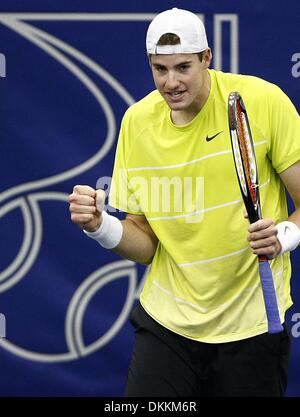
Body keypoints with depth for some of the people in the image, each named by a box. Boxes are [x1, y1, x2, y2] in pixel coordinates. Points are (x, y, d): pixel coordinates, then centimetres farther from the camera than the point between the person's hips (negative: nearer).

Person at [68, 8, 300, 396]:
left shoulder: (263, 101, -11)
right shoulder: (137, 121, 0)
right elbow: (145, 245, 4)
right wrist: (101, 225, -16)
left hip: (251, 326, -2)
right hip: (165, 323, 2)